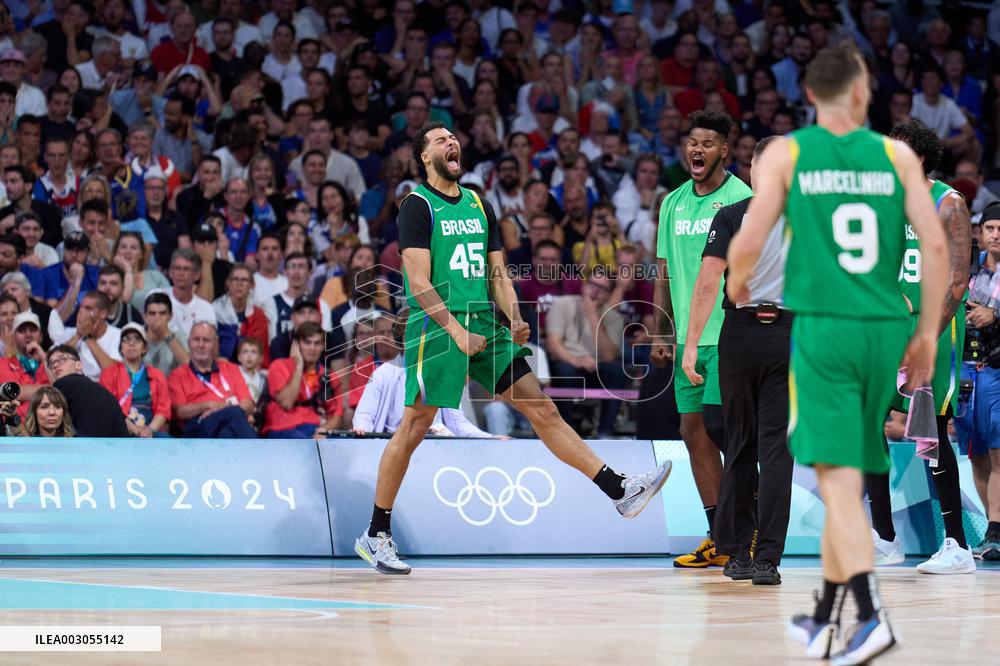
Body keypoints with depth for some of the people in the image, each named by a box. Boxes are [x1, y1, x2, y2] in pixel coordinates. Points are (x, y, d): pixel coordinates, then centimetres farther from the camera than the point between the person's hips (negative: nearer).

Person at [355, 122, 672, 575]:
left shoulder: (479, 205, 17)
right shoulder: (418, 206, -5)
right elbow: (419, 282, -13)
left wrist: (514, 320, 0)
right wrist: (457, 331, -21)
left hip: (485, 329, 6)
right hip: (436, 330, -6)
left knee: (543, 410, 3)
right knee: (414, 428, -2)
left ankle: (620, 492, -1)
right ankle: (375, 535, 7)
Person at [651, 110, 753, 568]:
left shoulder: (741, 199, -5)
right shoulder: (673, 203, 14)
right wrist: (660, 335, 14)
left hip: (727, 335, -7)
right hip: (687, 336, 7)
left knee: (718, 424, -13)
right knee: (693, 431, 4)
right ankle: (720, 539, 10)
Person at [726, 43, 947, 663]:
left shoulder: (786, 154, 0)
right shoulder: (896, 155, 5)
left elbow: (746, 245, -5)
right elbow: (936, 245, -1)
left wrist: (736, 286, 18)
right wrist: (927, 332, 8)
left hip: (821, 326, -3)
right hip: (885, 328, 3)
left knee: (839, 478, -8)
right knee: (845, 476, 15)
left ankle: (872, 613, -25)